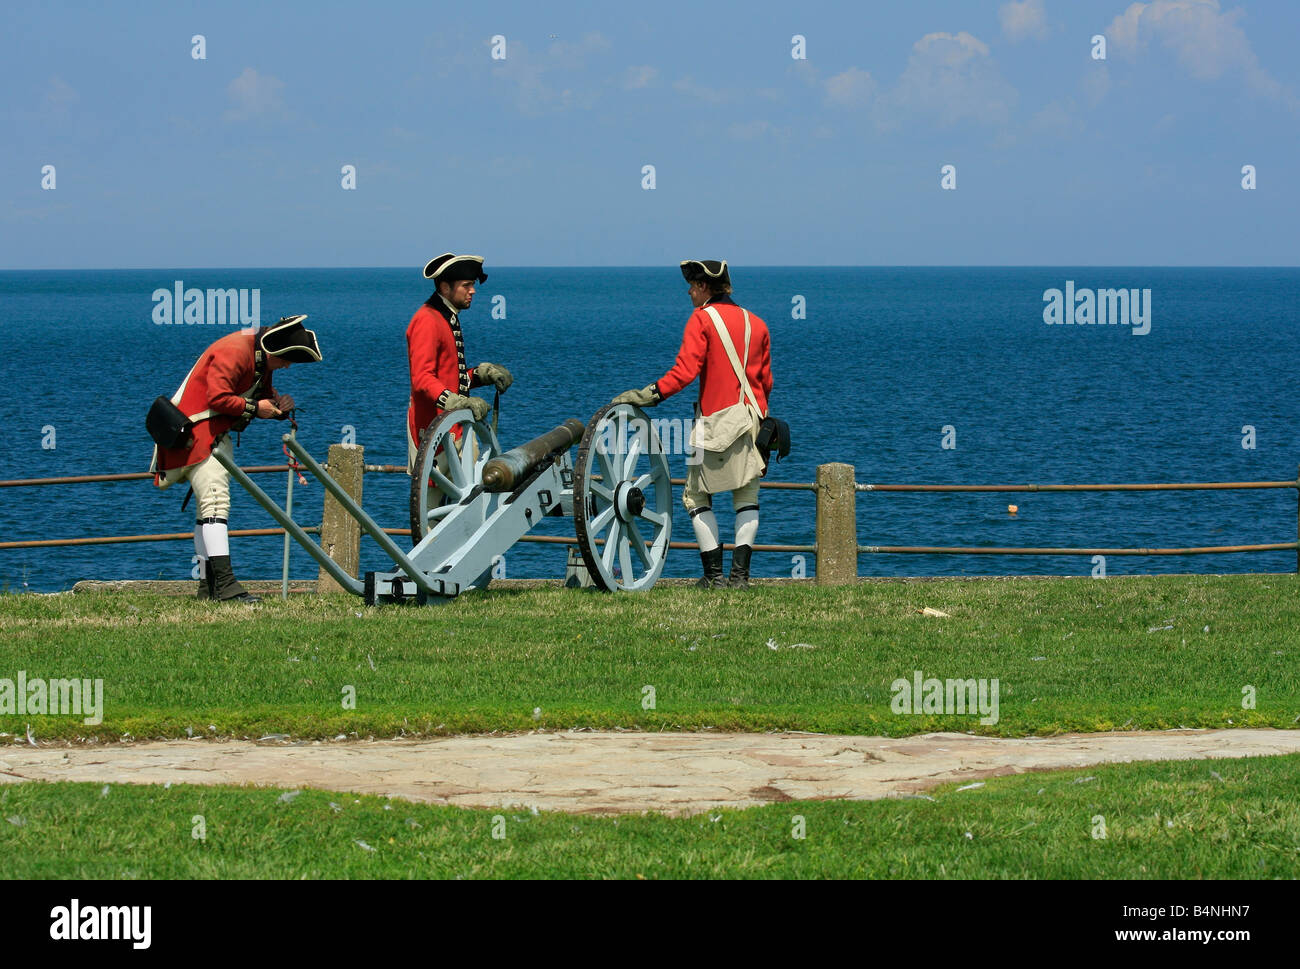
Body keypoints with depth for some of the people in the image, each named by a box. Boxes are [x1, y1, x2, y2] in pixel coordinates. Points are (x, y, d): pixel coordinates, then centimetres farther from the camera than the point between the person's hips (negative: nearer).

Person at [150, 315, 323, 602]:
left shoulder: (262, 362, 12)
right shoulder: (233, 352, -20)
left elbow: (263, 395, 19)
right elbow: (217, 397, -26)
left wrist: (278, 407, -3)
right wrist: (254, 408, -19)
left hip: (216, 435, 11)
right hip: (195, 430, -11)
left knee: (211, 506, 11)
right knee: (215, 500, -19)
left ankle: (207, 584, 14)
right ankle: (224, 583, -28)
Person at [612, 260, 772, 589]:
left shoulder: (702, 319, -4)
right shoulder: (756, 324, 14)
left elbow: (685, 371, -14)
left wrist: (650, 394, -15)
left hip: (715, 419, -5)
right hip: (752, 419, 5)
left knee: (697, 496, 4)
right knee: (747, 497, 8)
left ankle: (714, 574, -2)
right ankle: (740, 573, -2)